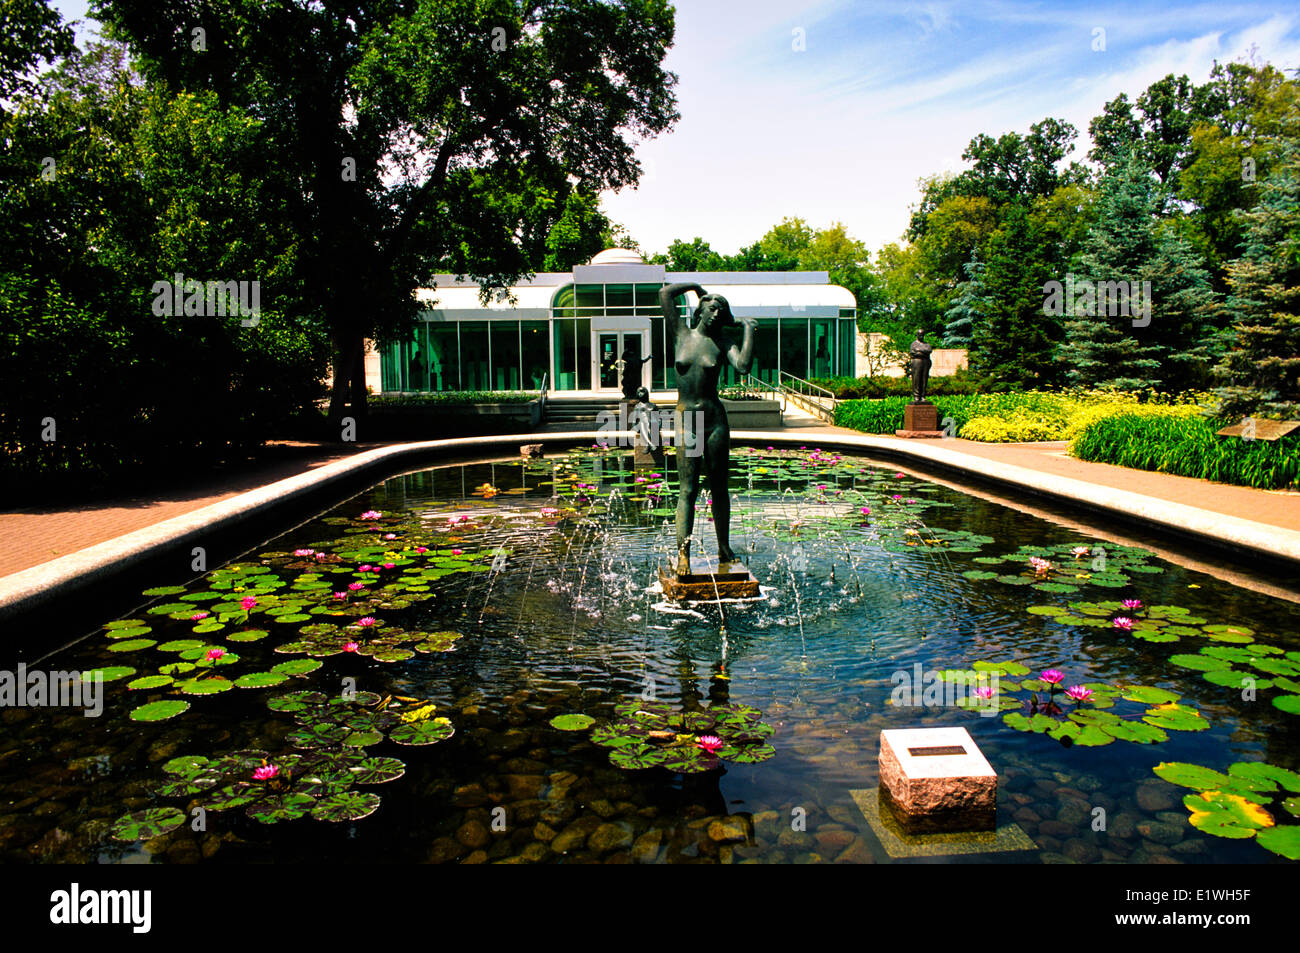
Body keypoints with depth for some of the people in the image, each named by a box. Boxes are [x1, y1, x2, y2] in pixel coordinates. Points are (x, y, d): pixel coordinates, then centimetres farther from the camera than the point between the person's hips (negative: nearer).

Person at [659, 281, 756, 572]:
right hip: (685, 420, -1)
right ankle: (683, 554, -8)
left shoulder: (722, 343, 5)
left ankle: (724, 549, 20)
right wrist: (697, 287, 13)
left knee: (719, 488, 9)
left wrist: (748, 328, -7)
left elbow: (743, 366, -16)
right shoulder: (683, 333, 7)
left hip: (715, 419, 1)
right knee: (687, 490, -6)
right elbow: (665, 293, 3)